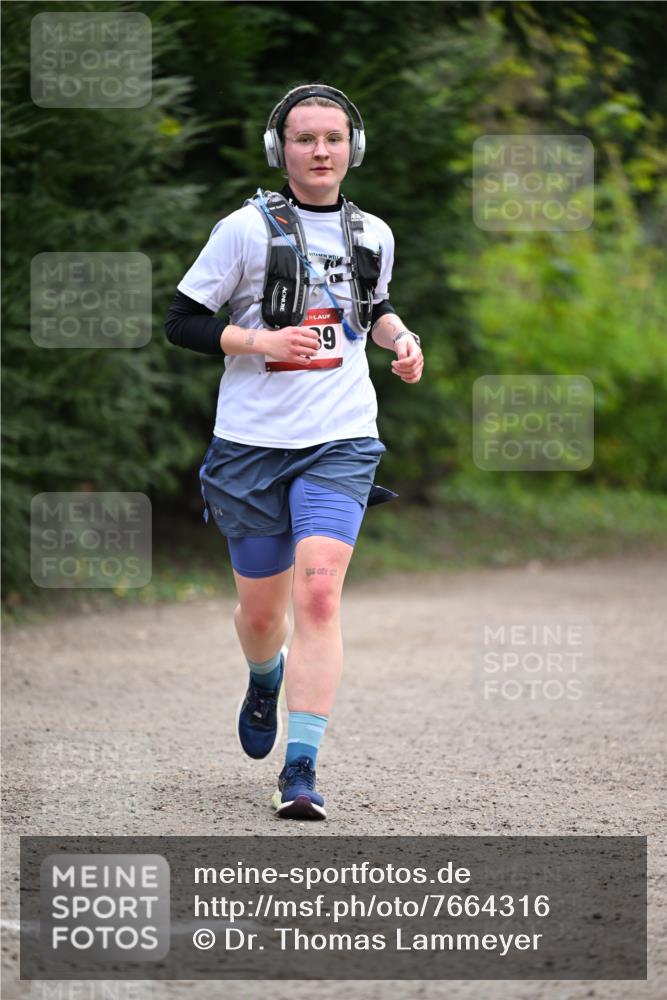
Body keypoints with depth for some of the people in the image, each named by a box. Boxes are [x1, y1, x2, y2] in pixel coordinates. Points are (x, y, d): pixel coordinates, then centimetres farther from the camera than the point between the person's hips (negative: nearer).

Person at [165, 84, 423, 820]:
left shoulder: (372, 235, 9)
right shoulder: (248, 229, -4)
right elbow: (181, 322, -3)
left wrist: (402, 339, 8)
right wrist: (261, 341, -17)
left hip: (340, 442, 1)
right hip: (252, 442, -1)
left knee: (317, 595, -18)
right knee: (261, 612, 10)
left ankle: (301, 771, -18)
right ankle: (266, 680, 48)